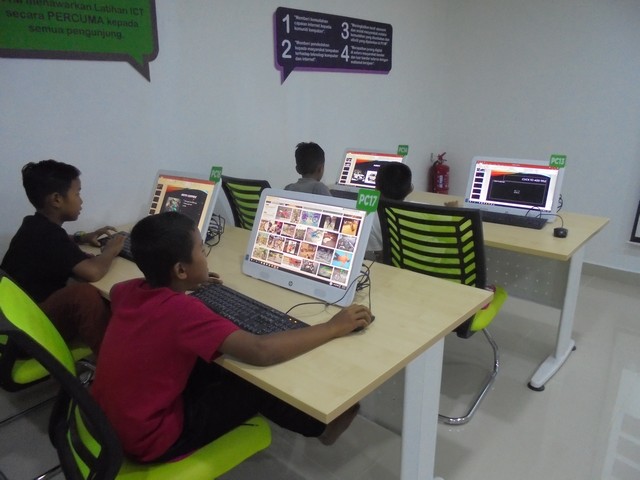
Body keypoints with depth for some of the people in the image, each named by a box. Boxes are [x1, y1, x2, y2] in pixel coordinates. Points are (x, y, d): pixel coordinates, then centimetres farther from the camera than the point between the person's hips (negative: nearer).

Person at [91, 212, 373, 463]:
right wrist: (334, 328, -27)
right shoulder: (182, 310, -31)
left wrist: (183, 286, 15)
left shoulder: (131, 290, -5)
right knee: (255, 386, 0)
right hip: (148, 439, -8)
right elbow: (261, 352, -39)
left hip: (108, 417, 8)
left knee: (217, 369, 16)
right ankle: (319, 425, 26)